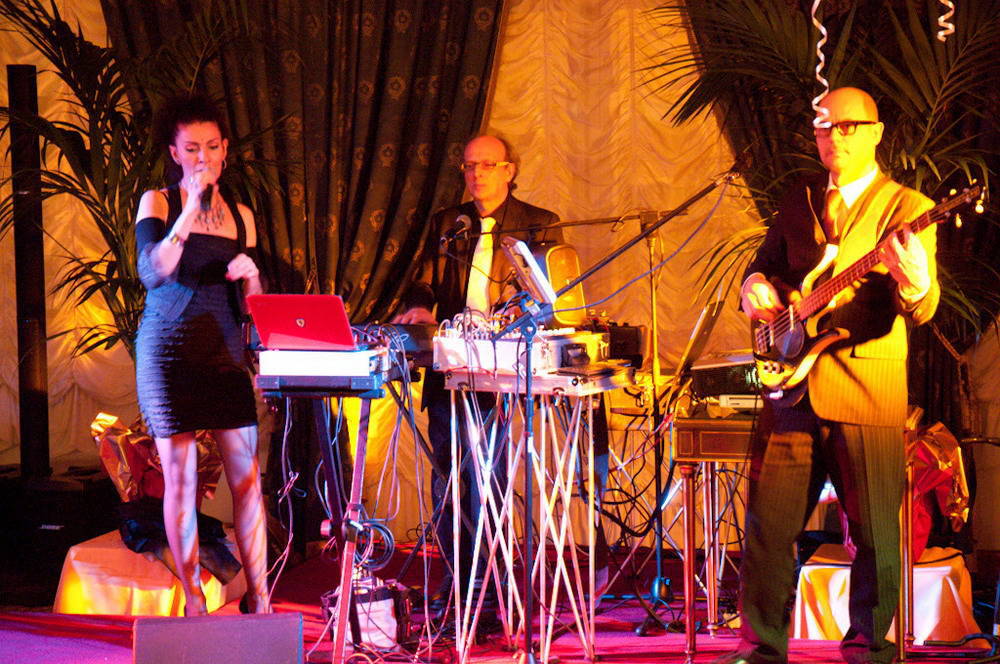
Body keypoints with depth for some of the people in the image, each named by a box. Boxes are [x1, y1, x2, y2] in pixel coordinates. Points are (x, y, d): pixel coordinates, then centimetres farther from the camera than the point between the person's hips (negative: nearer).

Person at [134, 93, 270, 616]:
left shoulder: (240, 215, 12)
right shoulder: (158, 203, 1)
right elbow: (152, 272, -16)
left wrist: (250, 273, -7)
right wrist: (191, 210, -22)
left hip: (225, 352, 3)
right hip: (170, 352, -3)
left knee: (247, 474, -3)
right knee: (180, 476, -2)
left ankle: (259, 598, 1)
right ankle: (193, 600, 5)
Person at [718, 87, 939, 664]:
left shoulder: (907, 210, -3)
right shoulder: (799, 204, 14)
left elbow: (923, 311, -13)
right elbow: (768, 265, 25)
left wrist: (916, 285, -37)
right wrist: (756, 286, 1)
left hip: (867, 392, -5)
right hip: (794, 385, 5)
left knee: (876, 533, 1)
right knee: (768, 524, 4)